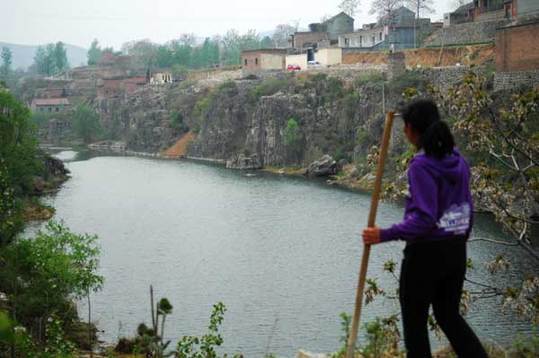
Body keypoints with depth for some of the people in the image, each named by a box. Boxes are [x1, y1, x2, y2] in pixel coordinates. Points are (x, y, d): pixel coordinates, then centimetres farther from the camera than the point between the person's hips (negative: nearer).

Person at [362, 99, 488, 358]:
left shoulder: (421, 166, -18)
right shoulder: (458, 162, 4)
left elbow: (424, 219, -24)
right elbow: (467, 210, 10)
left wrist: (385, 235, -22)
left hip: (426, 253, -7)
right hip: (456, 251, 7)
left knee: (414, 320, 9)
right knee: (449, 315, 20)